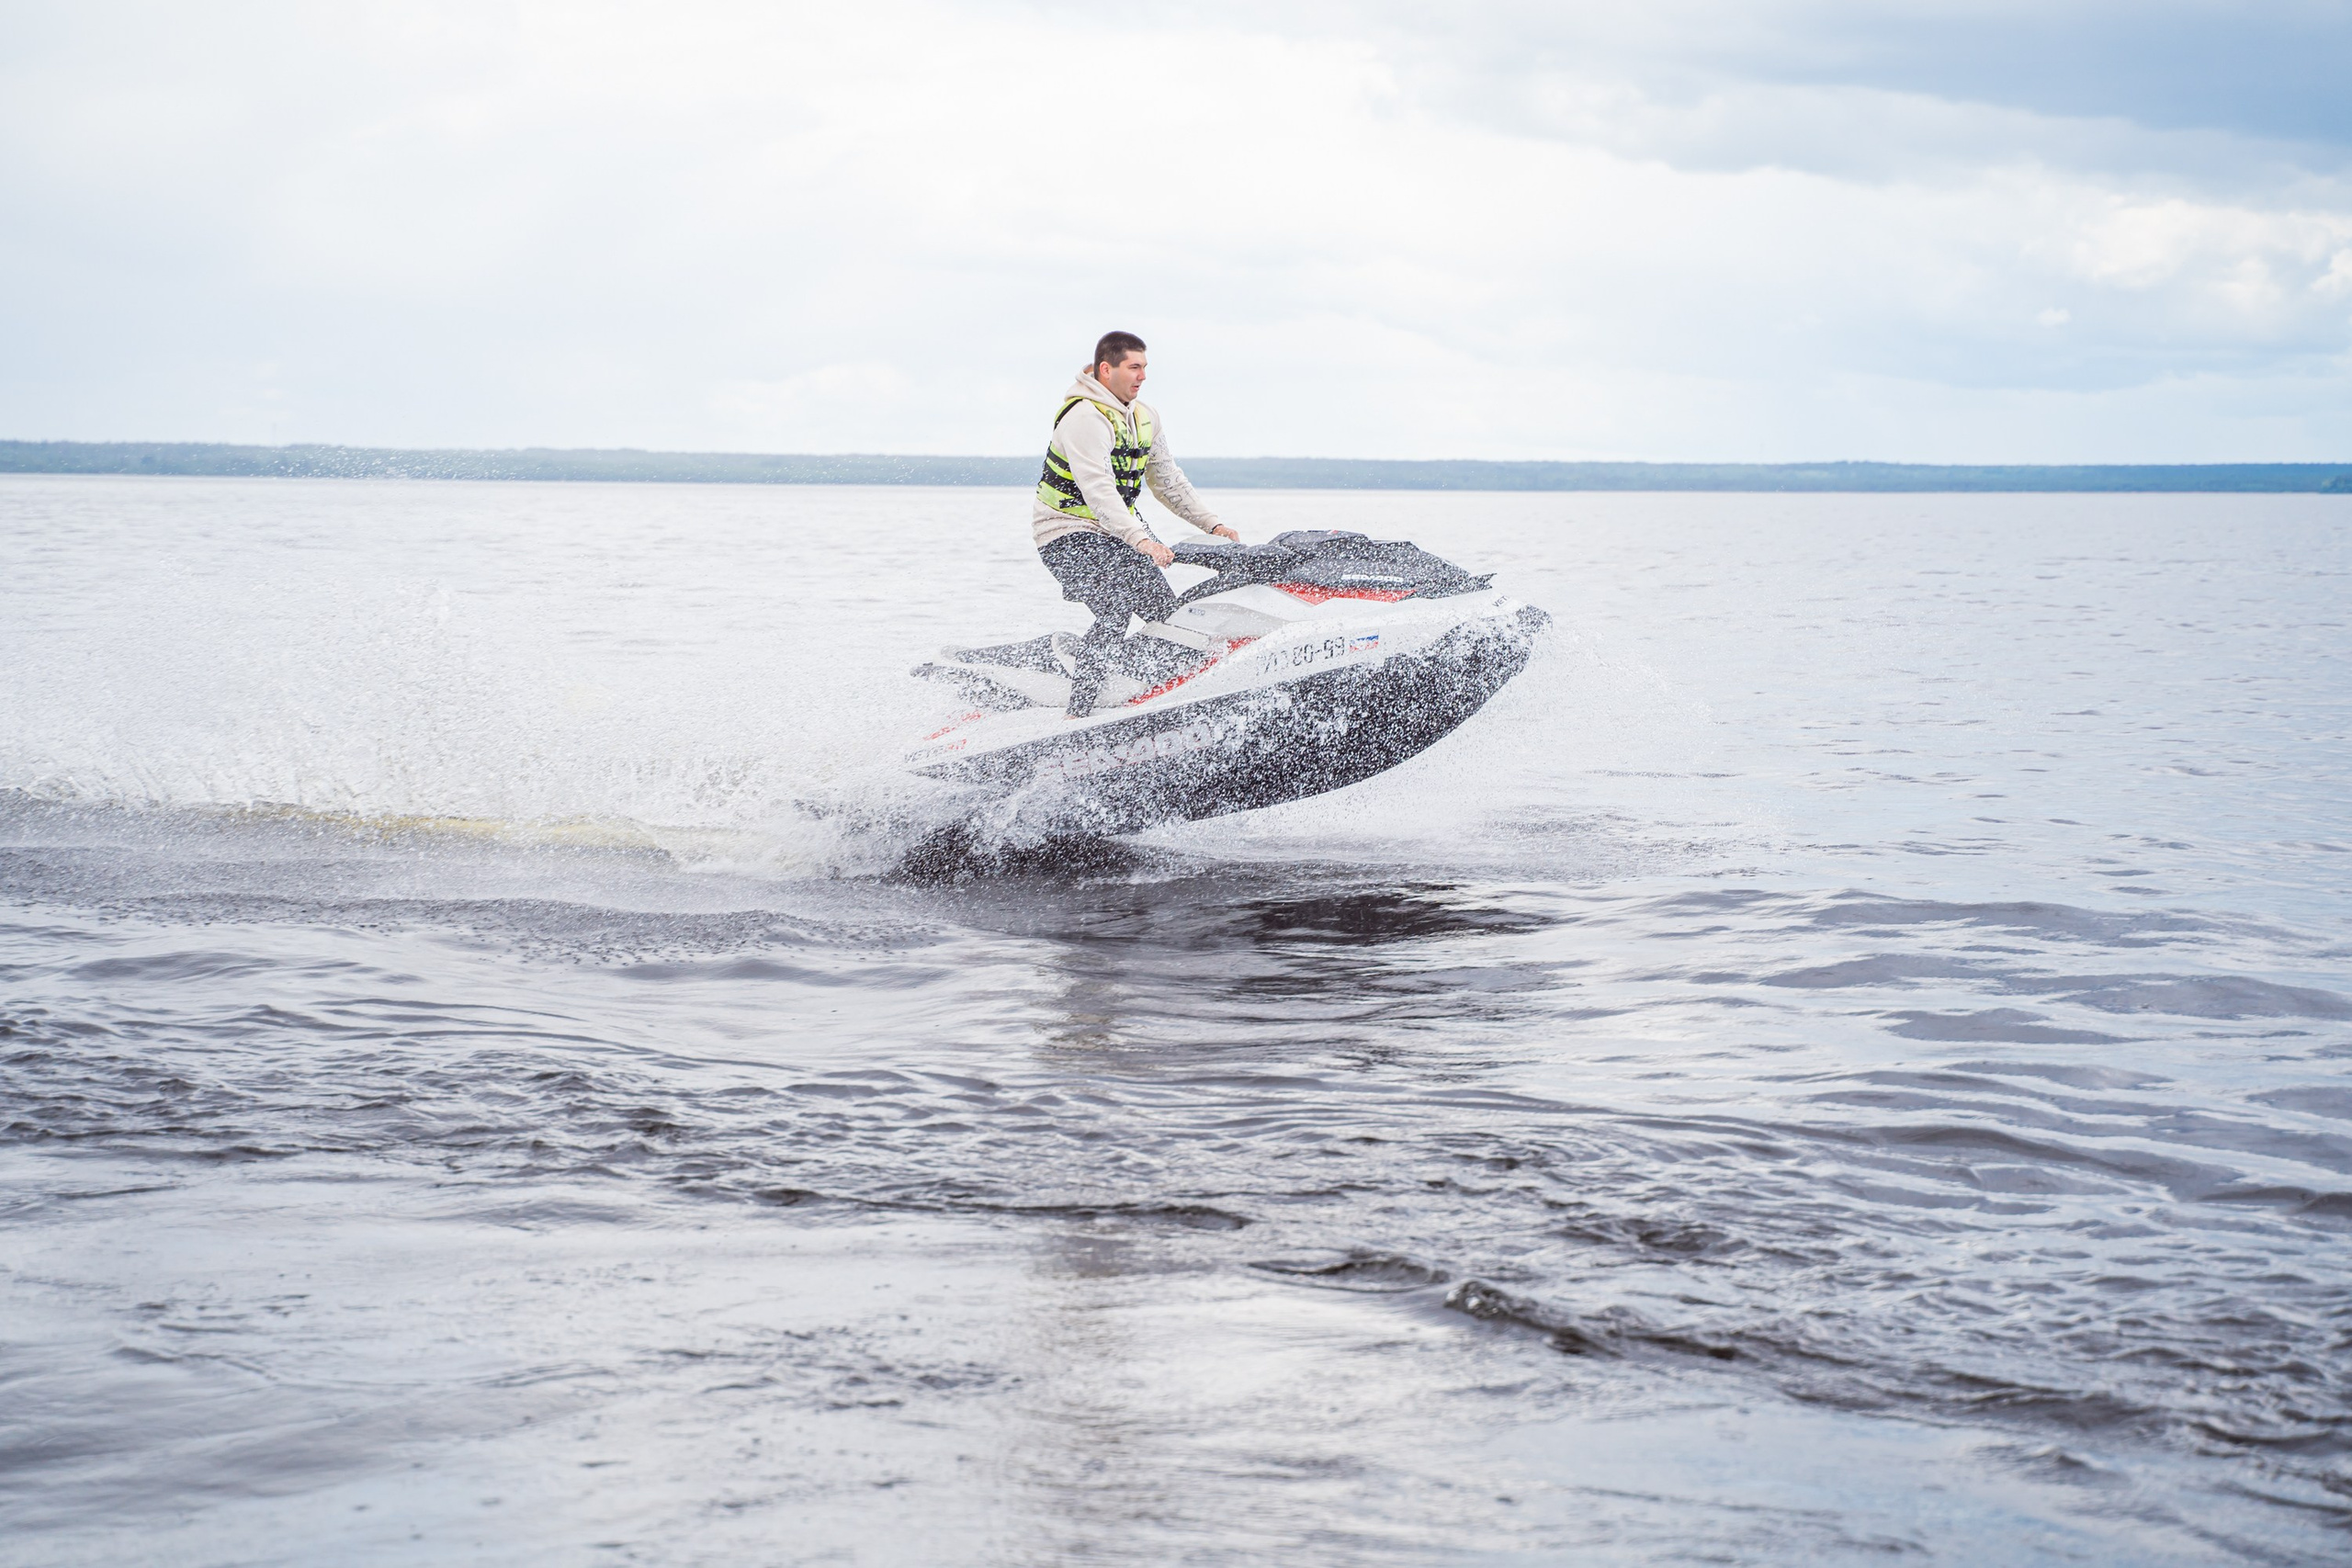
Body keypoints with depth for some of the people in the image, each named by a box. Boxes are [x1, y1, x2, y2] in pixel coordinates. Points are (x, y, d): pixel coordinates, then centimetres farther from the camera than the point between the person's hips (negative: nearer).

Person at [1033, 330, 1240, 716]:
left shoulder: (1145, 417, 8)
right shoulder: (1085, 418, -21)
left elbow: (1167, 480, 17)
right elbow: (1098, 491, -32)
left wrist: (1211, 524, 7)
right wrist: (1141, 541, -41)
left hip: (1117, 530, 9)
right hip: (1069, 533, -9)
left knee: (1166, 611, 1)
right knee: (1115, 613, -24)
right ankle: (1077, 715, -25)